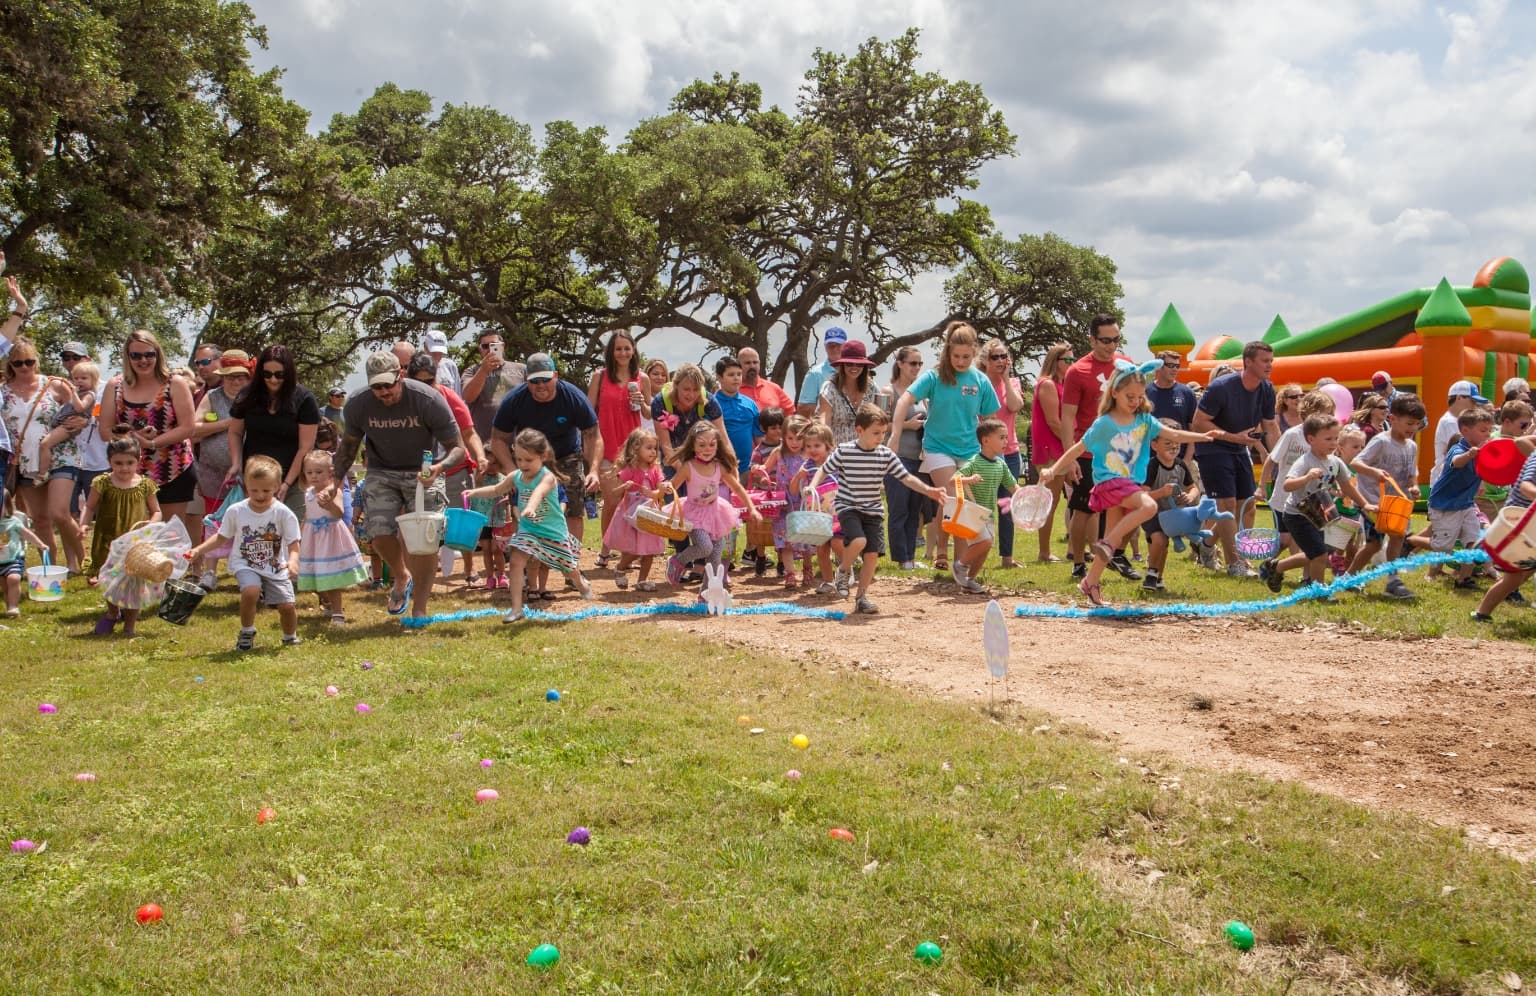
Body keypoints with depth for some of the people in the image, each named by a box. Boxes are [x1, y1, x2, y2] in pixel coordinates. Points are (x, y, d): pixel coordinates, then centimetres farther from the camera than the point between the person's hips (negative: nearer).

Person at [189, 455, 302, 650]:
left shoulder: (283, 513, -10)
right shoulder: (235, 511, -4)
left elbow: (293, 543, -11)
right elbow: (222, 537, 9)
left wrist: (293, 561, -31)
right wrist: (199, 549, -2)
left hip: (276, 568, 0)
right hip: (245, 565, 0)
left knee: (287, 605, -10)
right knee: (251, 590, -30)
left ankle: (290, 637, 25)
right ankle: (247, 632, -2)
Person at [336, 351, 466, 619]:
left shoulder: (429, 400, -23)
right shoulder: (357, 405, -12)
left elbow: (458, 448, -19)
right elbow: (349, 443, 8)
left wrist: (440, 466, -40)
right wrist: (335, 479, 1)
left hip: (424, 473, -2)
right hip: (382, 473, 3)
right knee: (380, 534, -15)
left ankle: (419, 610, 2)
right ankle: (401, 577, 19)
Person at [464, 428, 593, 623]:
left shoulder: (547, 477, -23)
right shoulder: (515, 477, -5)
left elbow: (539, 492, -46)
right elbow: (496, 490, 13)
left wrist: (531, 507, -67)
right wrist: (474, 492, -2)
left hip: (553, 532, -4)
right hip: (527, 530, 4)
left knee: (569, 568, 15)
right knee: (515, 561, -16)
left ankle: (581, 584, 51)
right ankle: (516, 608, -9)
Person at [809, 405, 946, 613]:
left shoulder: (886, 455, -1)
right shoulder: (844, 451, -9)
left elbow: (907, 478, 1)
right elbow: (823, 470, 1)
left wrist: (928, 490, -11)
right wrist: (812, 486, -17)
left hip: (873, 511, 4)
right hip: (847, 507, -4)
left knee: (873, 554, -3)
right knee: (858, 541, -27)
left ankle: (862, 597, 14)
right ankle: (843, 571, 4)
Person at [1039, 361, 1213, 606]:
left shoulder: (1144, 420, 6)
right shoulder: (1104, 424, -9)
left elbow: (1173, 435, 1)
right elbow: (1077, 449, -7)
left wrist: (1201, 436, -13)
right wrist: (1053, 470, -13)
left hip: (1130, 483, 6)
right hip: (1109, 482, -6)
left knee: (1114, 538, 8)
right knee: (1149, 505, -29)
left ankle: (1090, 582, 18)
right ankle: (1107, 543, -18)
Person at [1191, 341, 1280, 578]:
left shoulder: (1267, 390, -1)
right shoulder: (1221, 388, -22)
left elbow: (1271, 429, 7)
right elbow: (1198, 423, -21)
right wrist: (1234, 437, -25)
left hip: (1240, 451, 7)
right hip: (1212, 449, -7)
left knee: (1245, 505, 8)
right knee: (1227, 503, -13)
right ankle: (1234, 563, -9)